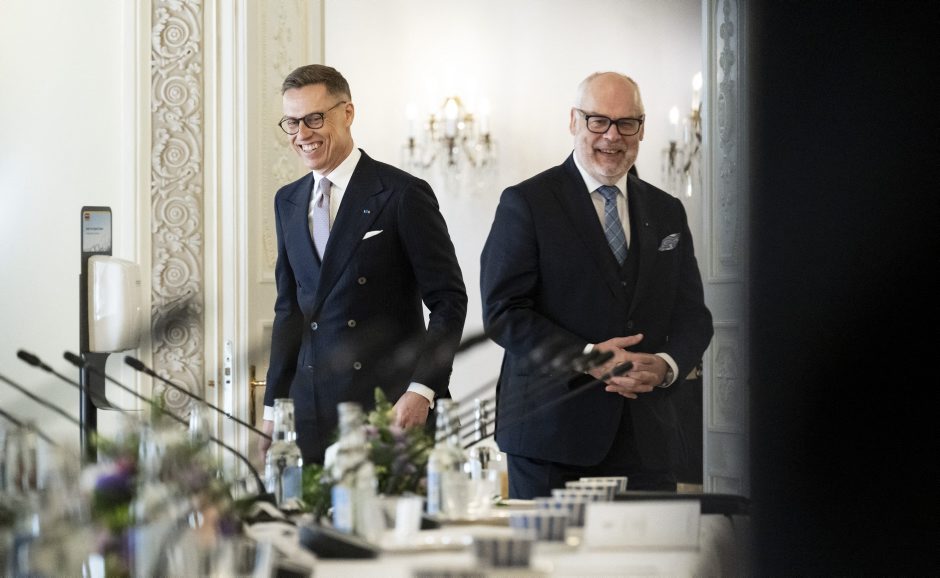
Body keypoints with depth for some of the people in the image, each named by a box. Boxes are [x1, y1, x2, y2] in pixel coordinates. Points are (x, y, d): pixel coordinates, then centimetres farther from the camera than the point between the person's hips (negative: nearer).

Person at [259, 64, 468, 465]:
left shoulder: (404, 194, -4)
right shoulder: (287, 202, 15)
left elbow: (449, 300, -5)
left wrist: (421, 390, -15)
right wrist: (273, 408, 13)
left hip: (391, 410, -5)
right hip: (310, 417, 5)